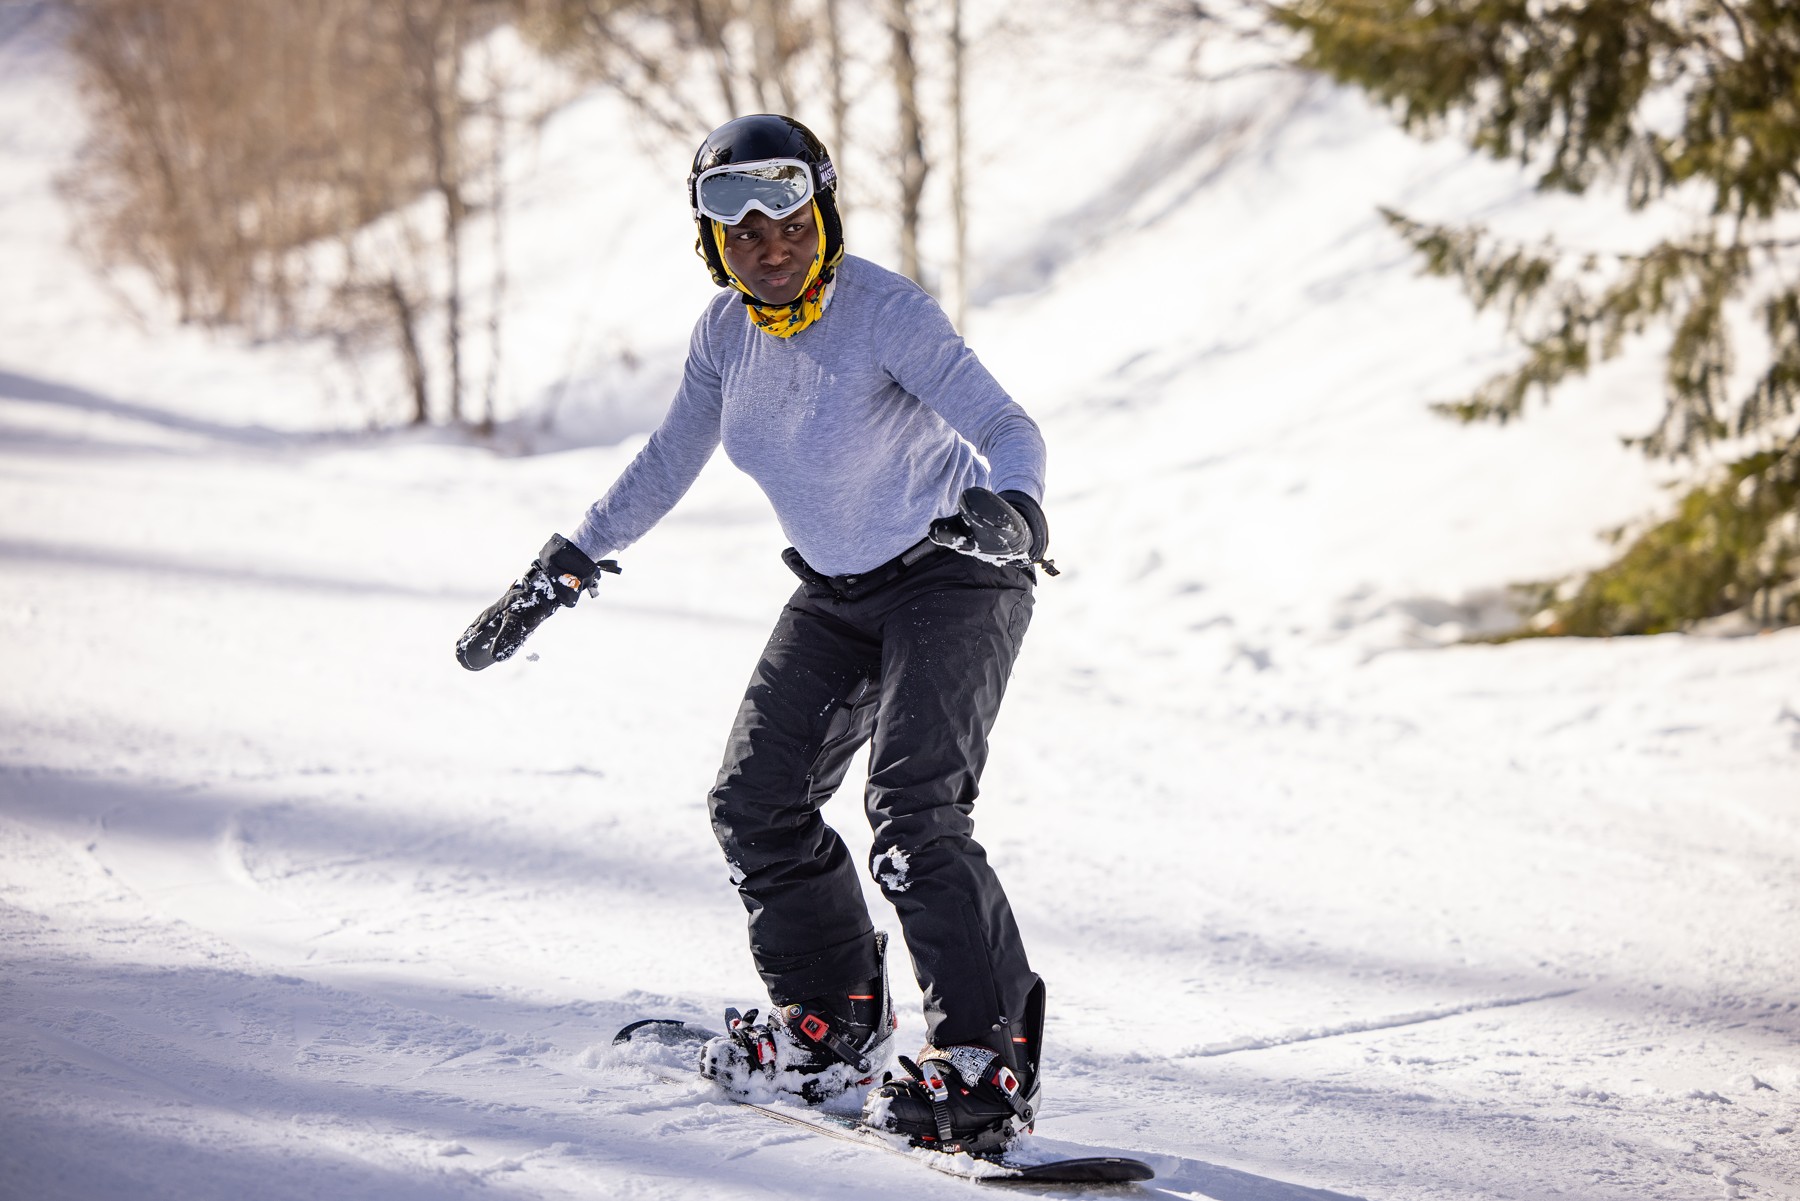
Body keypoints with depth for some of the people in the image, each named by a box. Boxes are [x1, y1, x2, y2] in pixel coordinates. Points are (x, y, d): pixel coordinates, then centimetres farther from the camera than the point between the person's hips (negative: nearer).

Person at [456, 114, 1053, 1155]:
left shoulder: (886, 311, -24)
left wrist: (1009, 502, -56)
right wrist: (556, 577, 7)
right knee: (756, 803, 3)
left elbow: (1005, 426, -33)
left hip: (954, 573, -7)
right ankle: (836, 1022, 18)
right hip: (836, 591, 7)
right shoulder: (729, 330, -4)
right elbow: (669, 463, 9)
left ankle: (988, 1061, -17)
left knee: (912, 810, -22)